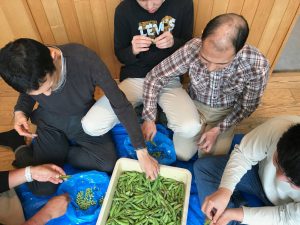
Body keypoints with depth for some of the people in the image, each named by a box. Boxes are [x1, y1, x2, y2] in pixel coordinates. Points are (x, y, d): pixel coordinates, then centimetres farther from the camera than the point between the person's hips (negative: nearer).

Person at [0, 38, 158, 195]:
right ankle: (21, 149, 20)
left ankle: (56, 152, 4)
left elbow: (120, 103, -27)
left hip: (84, 119, 0)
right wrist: (20, 112, -21)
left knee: (109, 163, -17)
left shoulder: (84, 59, -34)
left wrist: (142, 153, -26)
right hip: (50, 124, 0)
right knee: (43, 187, -9)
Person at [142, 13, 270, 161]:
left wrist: (218, 130, -17)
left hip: (224, 113, 1)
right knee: (181, 155, -15)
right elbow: (154, 78, -19)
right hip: (195, 105, 0)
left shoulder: (257, 66, -31)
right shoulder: (192, 49, -31)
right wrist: (149, 119, -21)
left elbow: (247, 106, -11)